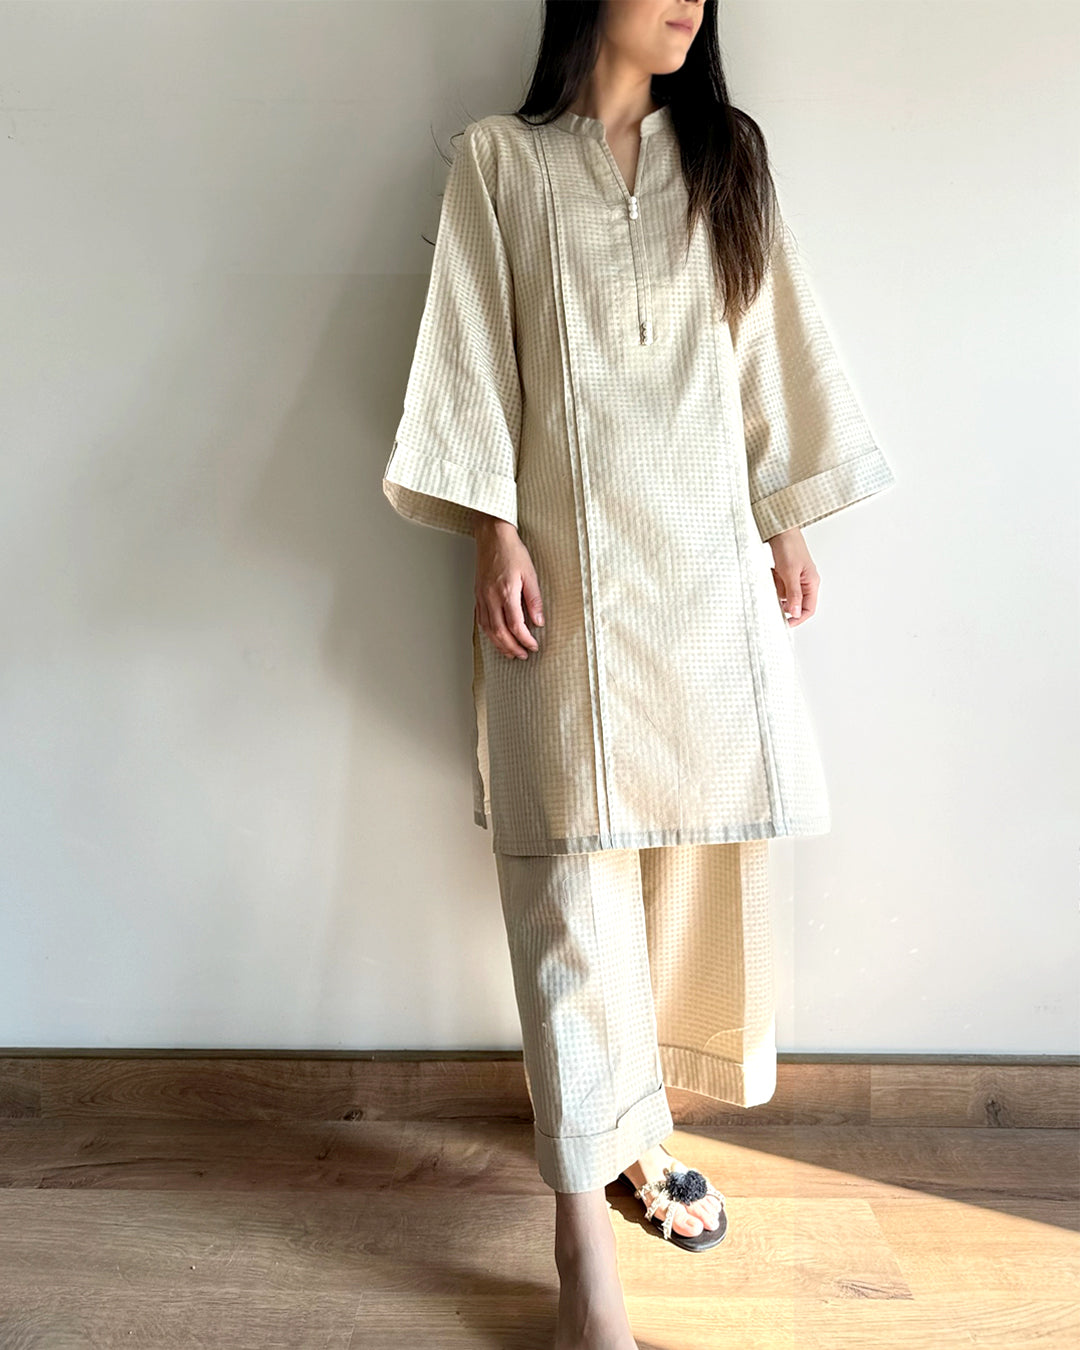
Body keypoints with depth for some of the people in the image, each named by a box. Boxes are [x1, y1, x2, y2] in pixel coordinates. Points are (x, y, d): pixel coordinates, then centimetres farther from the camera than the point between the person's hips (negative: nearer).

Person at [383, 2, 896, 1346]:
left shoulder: (726, 155, 17)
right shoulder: (500, 158, 8)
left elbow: (773, 347, 15)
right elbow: (473, 354, 2)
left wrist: (789, 518, 11)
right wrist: (495, 535, -8)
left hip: (710, 556, 4)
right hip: (572, 563, -3)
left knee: (699, 856, 4)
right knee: (577, 879, -5)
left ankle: (637, 1127, 25)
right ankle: (583, 1233, 4)